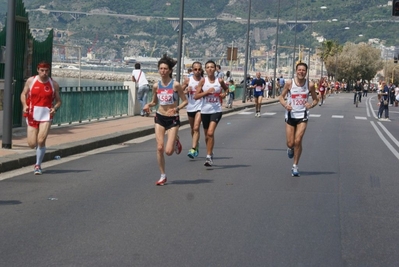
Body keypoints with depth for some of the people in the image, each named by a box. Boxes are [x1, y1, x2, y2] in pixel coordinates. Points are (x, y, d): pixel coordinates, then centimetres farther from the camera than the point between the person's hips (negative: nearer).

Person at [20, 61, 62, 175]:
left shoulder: (54, 84, 1)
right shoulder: (31, 81, 2)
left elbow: (58, 101, 8)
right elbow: (23, 94, 11)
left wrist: (55, 108, -13)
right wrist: (24, 105, -7)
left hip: (46, 115, -1)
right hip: (32, 115, 1)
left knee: (41, 141, -15)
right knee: (32, 144, -1)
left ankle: (38, 165, 2)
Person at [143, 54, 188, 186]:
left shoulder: (175, 85, -11)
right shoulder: (156, 86, 1)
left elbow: (185, 101, -5)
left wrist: (176, 108, -22)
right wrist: (148, 105, -6)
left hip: (173, 119, -3)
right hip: (160, 118, 3)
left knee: (168, 151, -8)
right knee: (159, 148, -4)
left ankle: (176, 142, 29)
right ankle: (163, 176, 11)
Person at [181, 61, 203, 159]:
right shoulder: (188, 80, 1)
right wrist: (186, 91, -13)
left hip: (200, 107, -3)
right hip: (190, 107, 3)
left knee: (196, 128, -16)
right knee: (193, 129, 16)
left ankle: (193, 149, -21)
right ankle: (196, 145, 37)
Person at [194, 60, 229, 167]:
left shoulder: (219, 81, 0)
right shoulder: (203, 81, -2)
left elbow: (226, 88, 22)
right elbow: (196, 96, -5)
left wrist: (224, 94, 1)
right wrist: (207, 92, -17)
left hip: (216, 111, -2)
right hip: (205, 111, 2)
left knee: (210, 133, -18)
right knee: (207, 135, 13)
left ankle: (209, 157, -14)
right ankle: (210, 154, 35)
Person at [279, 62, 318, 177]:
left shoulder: (310, 85, -3)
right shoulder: (289, 83, -5)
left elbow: (315, 100, 8)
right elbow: (281, 97, 4)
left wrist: (311, 105, -14)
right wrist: (285, 105, -17)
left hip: (302, 116, 0)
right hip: (290, 115, 0)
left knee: (298, 141, -11)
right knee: (290, 143, 0)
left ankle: (295, 166, 4)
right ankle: (290, 148, 40)